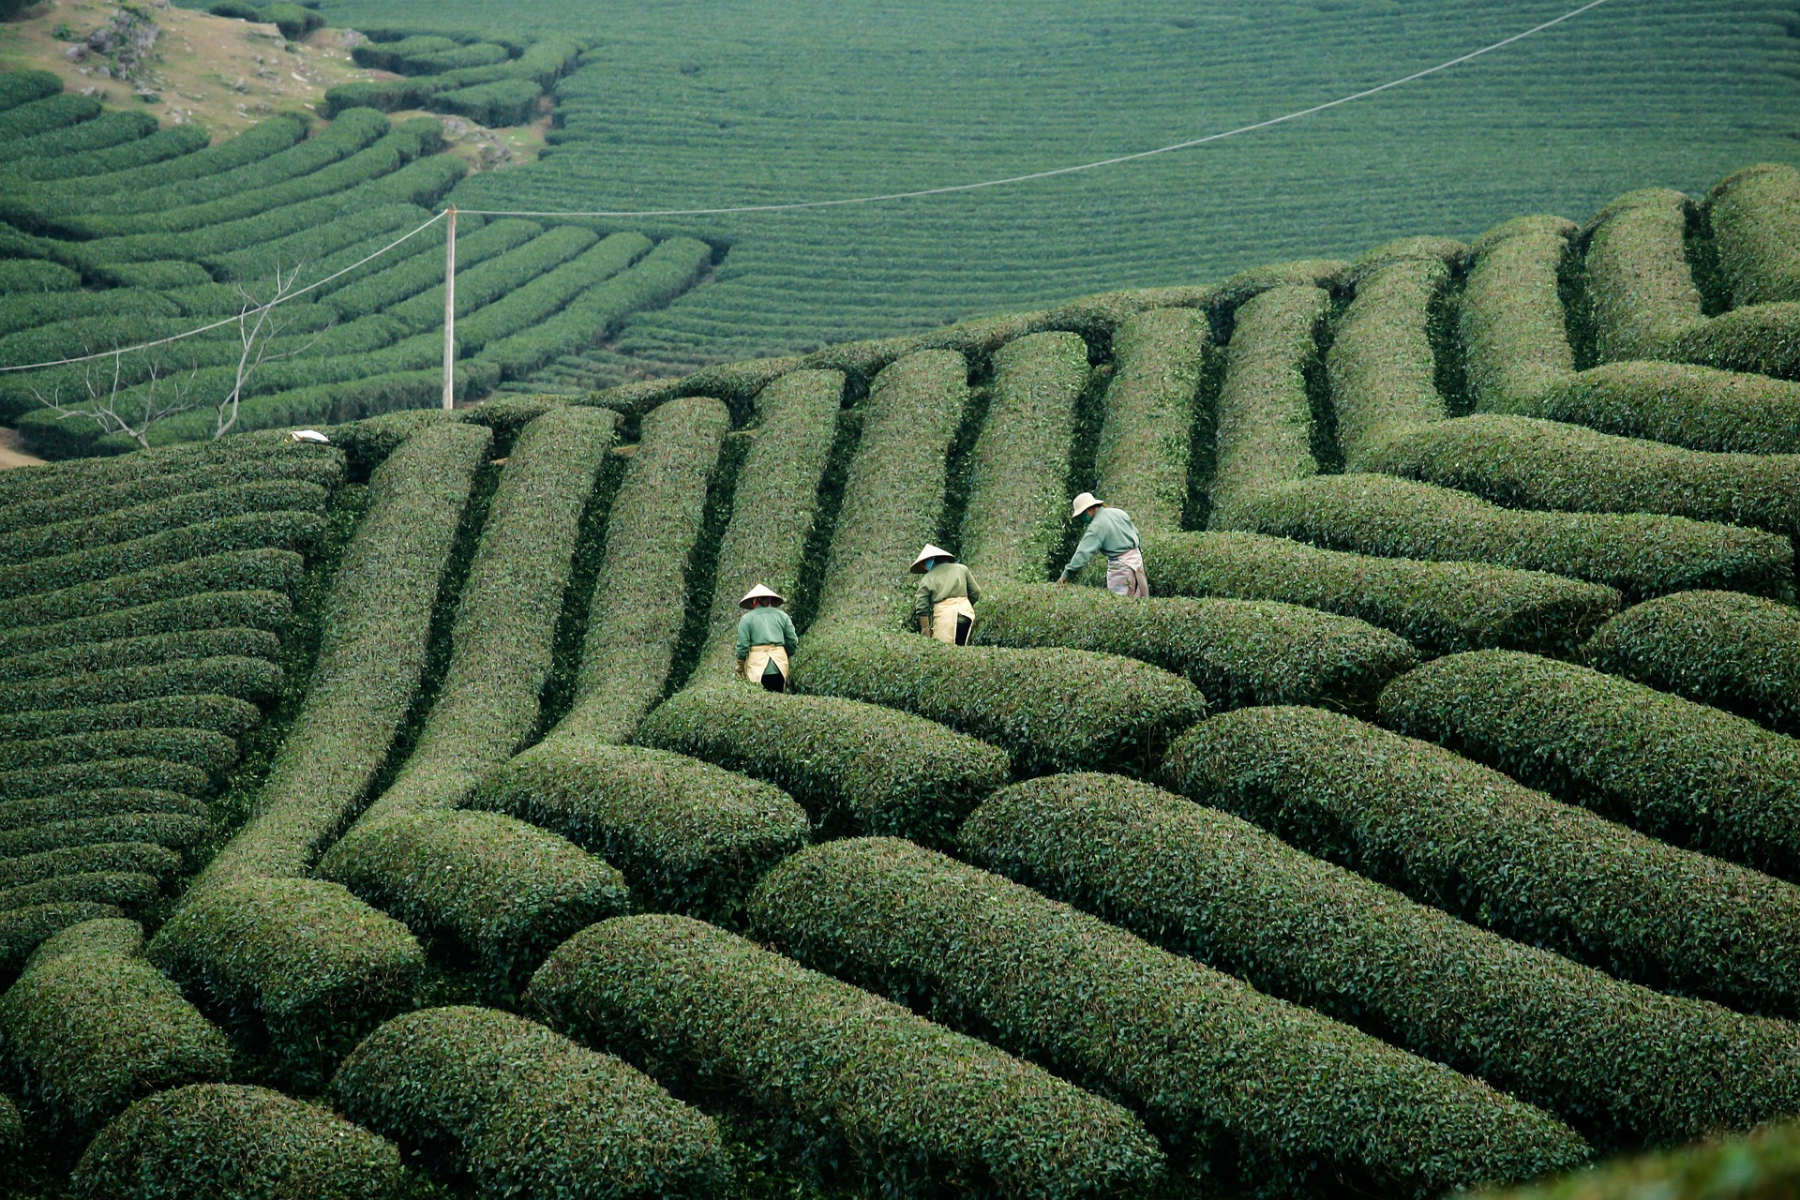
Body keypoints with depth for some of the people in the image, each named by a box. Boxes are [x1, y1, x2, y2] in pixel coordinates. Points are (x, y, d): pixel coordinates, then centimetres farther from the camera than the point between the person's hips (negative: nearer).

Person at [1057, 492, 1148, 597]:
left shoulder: (1096, 527, -16)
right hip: (1136, 557, 8)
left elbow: (1083, 552, -23)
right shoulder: (1119, 513, 6)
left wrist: (1066, 573, -24)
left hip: (1120, 564, -8)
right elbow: (1136, 534, 15)